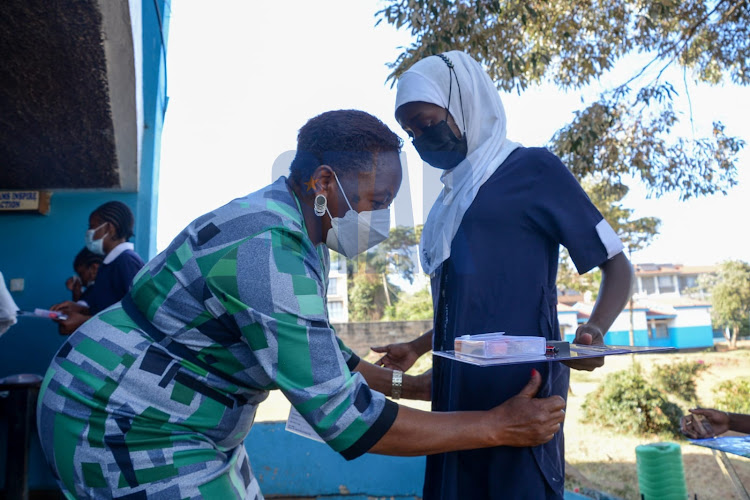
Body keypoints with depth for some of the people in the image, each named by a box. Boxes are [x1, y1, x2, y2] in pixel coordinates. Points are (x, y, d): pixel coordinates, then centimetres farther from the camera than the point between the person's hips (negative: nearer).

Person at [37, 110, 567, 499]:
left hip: (189, 427, 9)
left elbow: (322, 353, 13)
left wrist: (411, 385, 9)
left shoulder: (299, 233, 1)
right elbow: (346, 419, -28)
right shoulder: (269, 251, -30)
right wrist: (499, 426, -21)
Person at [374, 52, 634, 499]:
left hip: (519, 386, -7)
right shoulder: (451, 199, 19)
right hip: (458, 393, 7)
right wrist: (417, 348, 22)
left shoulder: (533, 169, -2)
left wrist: (594, 331, -18)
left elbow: (616, 263, 0)